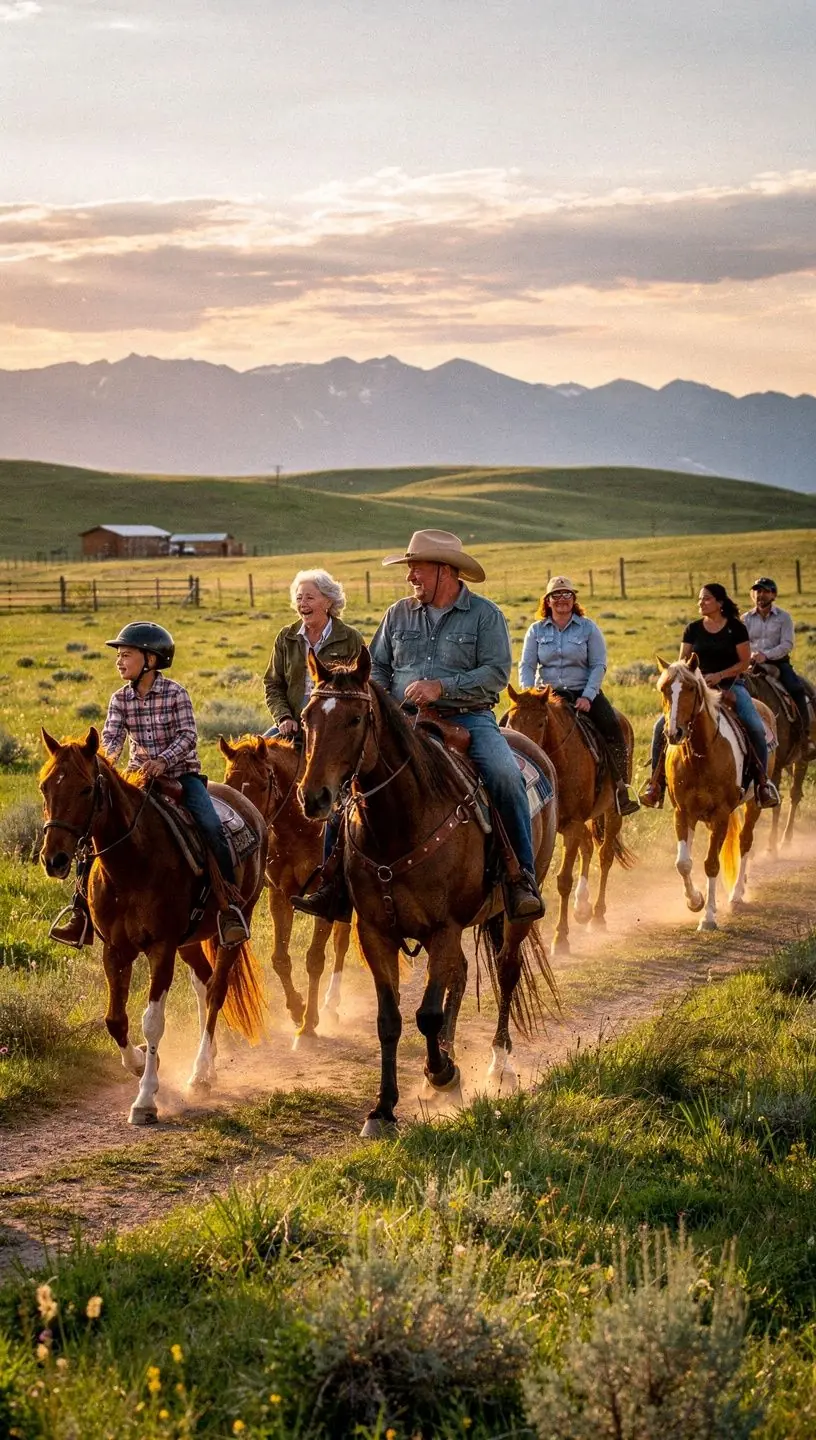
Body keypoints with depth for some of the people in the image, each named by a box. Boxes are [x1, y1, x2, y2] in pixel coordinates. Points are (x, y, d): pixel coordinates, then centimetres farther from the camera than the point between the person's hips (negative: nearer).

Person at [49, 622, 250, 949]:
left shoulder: (175, 693, -9)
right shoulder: (121, 698, 2)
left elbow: (188, 735, -16)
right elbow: (111, 733, -8)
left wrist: (163, 760, -33)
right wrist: (109, 755, -32)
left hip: (181, 773, -4)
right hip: (139, 775, 4)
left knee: (211, 827, -25)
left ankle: (229, 908, -18)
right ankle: (83, 910, -2)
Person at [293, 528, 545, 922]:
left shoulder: (485, 615, 2)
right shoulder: (399, 614, 15)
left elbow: (496, 673, -8)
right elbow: (377, 667, 19)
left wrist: (441, 688, -19)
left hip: (468, 719, -3)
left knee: (506, 777, -29)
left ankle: (522, 878, -21)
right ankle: (336, 879, -11)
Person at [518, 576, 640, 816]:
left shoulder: (588, 628, 3)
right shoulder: (536, 630, 7)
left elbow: (599, 665, -2)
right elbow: (526, 665, 2)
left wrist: (587, 697, -15)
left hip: (584, 691, -1)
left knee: (612, 727, -24)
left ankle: (621, 787, -16)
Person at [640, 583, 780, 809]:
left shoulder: (736, 628, -1)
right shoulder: (693, 630, 7)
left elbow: (744, 662, -3)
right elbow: (682, 663, 9)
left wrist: (719, 675, -16)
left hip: (730, 685, -2)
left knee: (755, 727, -26)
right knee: (661, 726, -15)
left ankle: (763, 780, -9)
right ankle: (656, 780, -3)